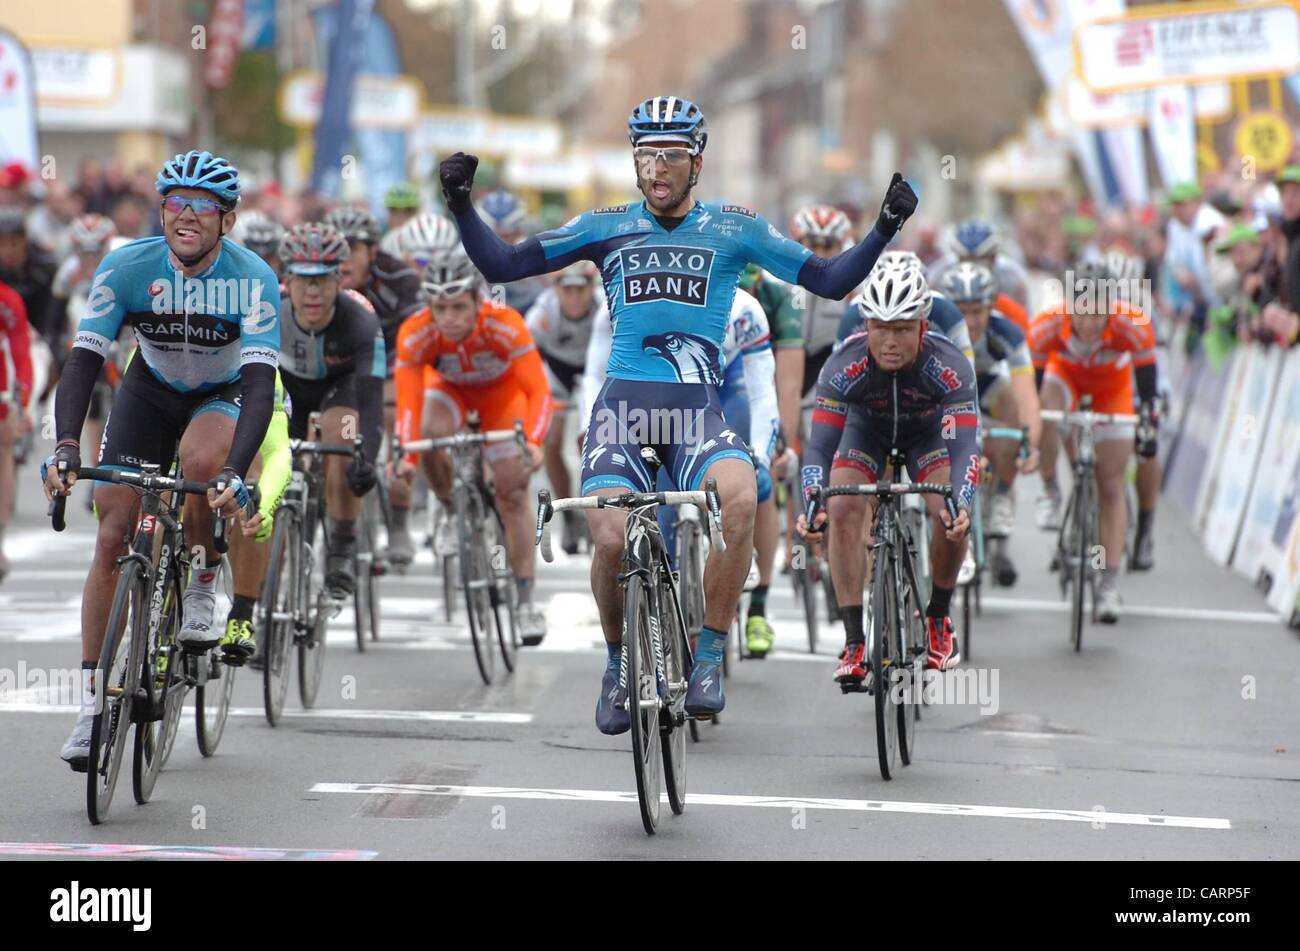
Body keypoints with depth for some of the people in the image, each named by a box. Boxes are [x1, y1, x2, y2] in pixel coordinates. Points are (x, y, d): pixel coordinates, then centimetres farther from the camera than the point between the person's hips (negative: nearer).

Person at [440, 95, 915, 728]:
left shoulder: (733, 229, 8)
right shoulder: (606, 228, 10)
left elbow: (829, 280, 8)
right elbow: (500, 265, 10)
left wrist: (884, 229, -6)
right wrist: (461, 206, -4)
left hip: (698, 406, -1)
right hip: (625, 400, 1)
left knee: (739, 494, -33)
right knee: (613, 538, -22)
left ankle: (708, 658, -16)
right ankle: (619, 665, 9)